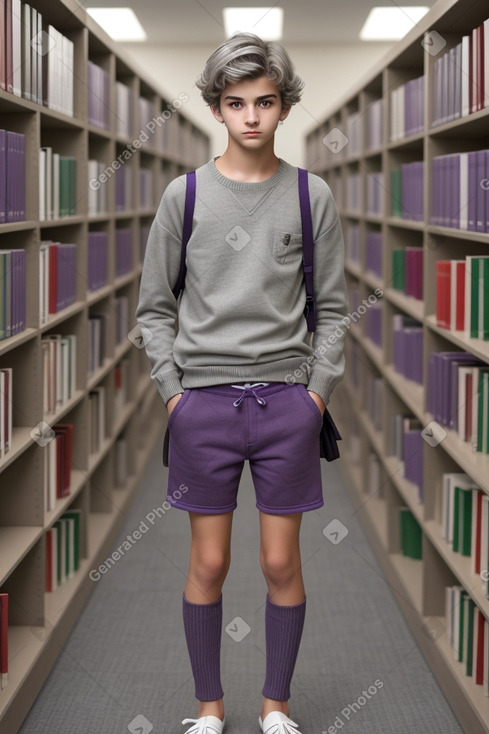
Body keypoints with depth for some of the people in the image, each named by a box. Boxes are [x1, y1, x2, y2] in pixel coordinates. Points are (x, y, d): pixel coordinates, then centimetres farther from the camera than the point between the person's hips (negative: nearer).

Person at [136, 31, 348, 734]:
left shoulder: (312, 196, 3)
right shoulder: (185, 194, 2)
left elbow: (332, 307, 7)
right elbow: (155, 307, 6)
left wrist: (318, 390, -1)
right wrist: (174, 391, -2)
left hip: (287, 402, 0)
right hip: (204, 402, 0)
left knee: (282, 564, 6)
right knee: (209, 564, 6)